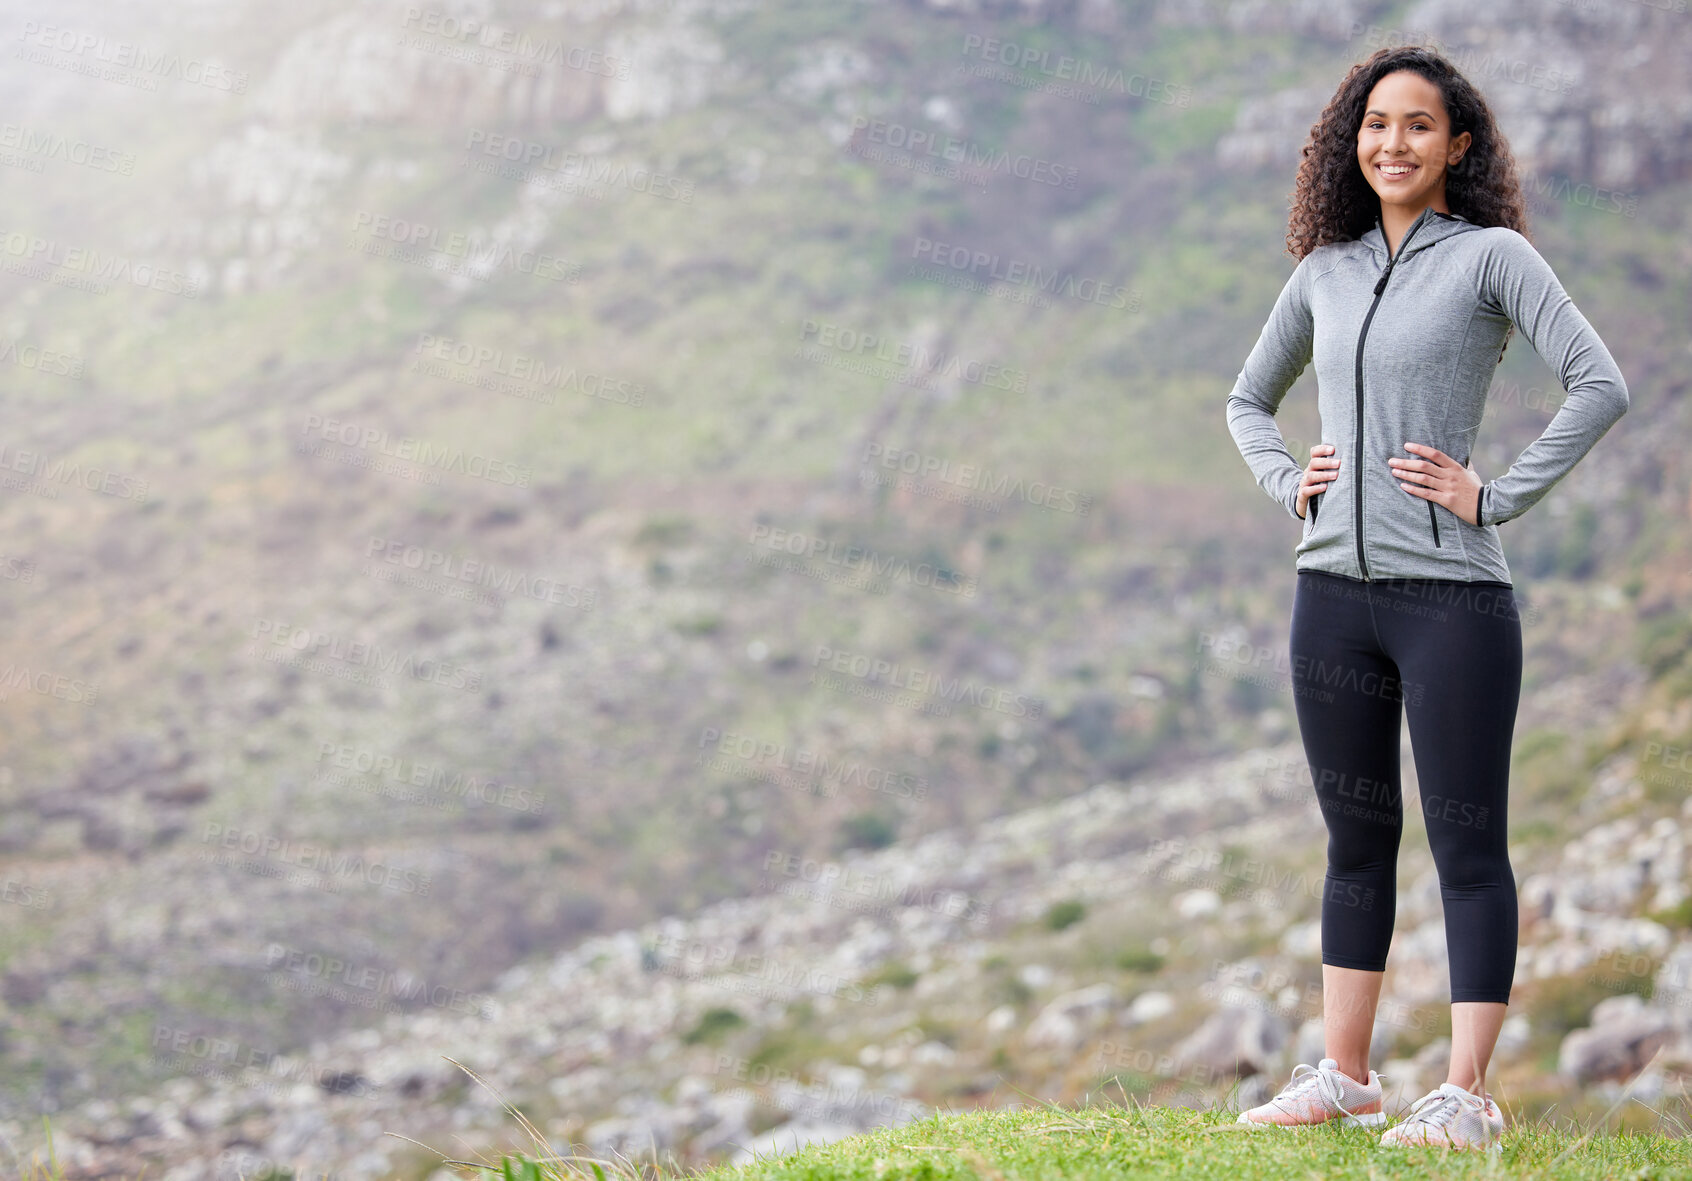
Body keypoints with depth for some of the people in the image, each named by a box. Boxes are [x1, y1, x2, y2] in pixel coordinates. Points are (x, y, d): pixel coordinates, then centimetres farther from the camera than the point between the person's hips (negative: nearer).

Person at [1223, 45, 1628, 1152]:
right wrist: (1287, 483, 8)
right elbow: (1249, 401, 26)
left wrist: (1497, 495, -14)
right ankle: (1345, 1076, 19)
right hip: (1334, 590, 5)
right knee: (1357, 837, 12)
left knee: (1466, 842, -1)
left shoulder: (1492, 256, -2)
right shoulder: (1326, 271, 12)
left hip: (1451, 591, -5)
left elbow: (1601, 386, -13)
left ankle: (1466, 1097, 2)